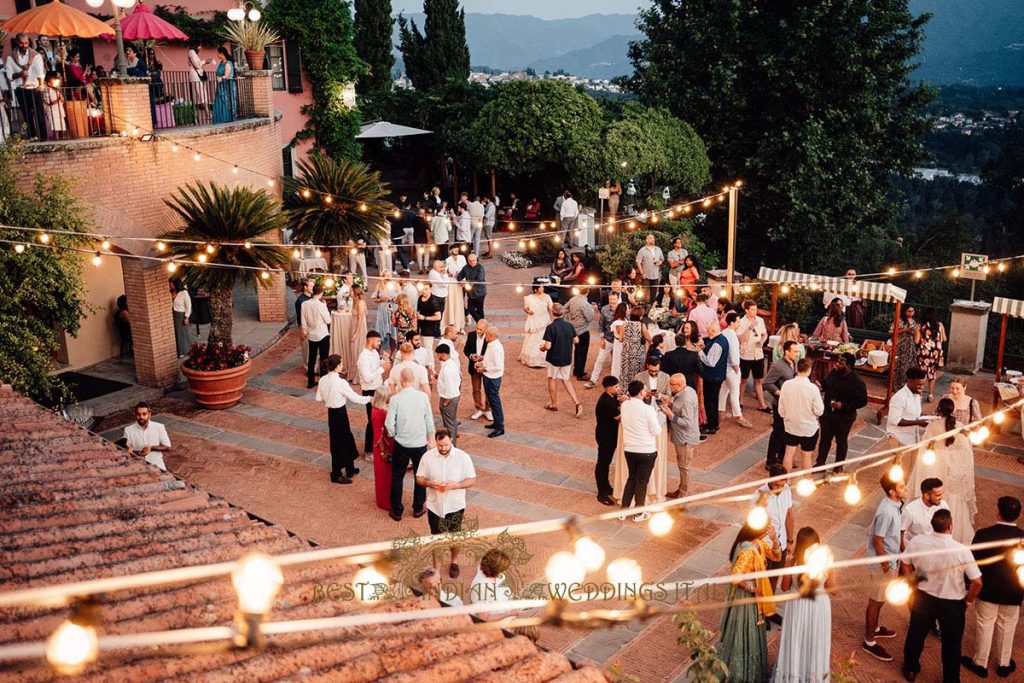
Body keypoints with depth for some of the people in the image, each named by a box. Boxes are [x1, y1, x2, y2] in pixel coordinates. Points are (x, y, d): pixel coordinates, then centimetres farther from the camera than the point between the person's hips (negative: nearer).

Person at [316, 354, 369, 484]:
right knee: (338, 443, 5)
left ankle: (350, 469, 34)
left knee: (347, 439, 21)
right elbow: (354, 397, -16)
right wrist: (368, 399, 0)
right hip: (340, 413, -8)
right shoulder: (341, 382, -24)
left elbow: (319, 398, 5)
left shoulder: (323, 380, -3)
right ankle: (336, 474, 16)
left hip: (331, 412, 8)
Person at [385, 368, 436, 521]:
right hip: (420, 444, 1)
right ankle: (418, 509, 28)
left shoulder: (395, 399, -14)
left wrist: (394, 436, 8)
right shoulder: (423, 397, -10)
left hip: (401, 444, -1)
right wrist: (431, 439, 11)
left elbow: (389, 424, -11)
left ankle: (397, 511, 20)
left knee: (397, 477, 14)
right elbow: (429, 421, -3)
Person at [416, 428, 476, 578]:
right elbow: (419, 478, -2)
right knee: (436, 537, 15)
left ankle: (454, 562, 44)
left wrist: (455, 485, -26)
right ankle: (436, 567, 33)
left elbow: (472, 481, -10)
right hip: (435, 505, 1)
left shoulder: (463, 457, -16)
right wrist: (430, 483, -23)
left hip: (455, 505, 0)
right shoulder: (427, 457, -12)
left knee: (454, 536, 17)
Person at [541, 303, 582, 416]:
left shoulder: (550, 327, -19)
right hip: (567, 358, 4)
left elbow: (548, 346, -22)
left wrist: (542, 348, -1)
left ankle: (554, 404, 27)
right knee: (566, 380, 18)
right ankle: (577, 403, 5)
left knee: (552, 380, 16)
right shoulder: (569, 325, -5)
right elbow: (575, 341, 3)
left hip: (554, 358, -4)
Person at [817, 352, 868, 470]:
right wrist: (820, 385, -9)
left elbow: (862, 401, -18)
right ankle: (820, 463, 31)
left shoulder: (857, 382, -22)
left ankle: (838, 467, 31)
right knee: (824, 439, 17)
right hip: (827, 414, 5)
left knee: (841, 442, 14)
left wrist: (843, 405, -26)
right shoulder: (833, 373, -5)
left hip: (844, 418, -5)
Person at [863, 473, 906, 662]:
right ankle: (869, 641, 16)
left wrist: (890, 562, 19)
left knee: (879, 599, 25)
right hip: (883, 563, -9)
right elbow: (877, 541, -25)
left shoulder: (893, 504, -1)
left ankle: (873, 628, 44)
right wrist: (885, 565, -17)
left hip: (889, 560, 9)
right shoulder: (887, 512, -30)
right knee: (876, 601, 4)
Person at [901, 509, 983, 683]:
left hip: (923, 597, 2)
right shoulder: (962, 551, -26)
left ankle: (910, 669, 42)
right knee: (951, 644, 20)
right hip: (952, 603, -2)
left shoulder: (916, 542, -19)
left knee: (916, 634, 24)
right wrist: (969, 599, -1)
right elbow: (977, 582, -21)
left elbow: (907, 566, -1)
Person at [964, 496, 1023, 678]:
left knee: (984, 627, 15)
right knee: (1007, 629, 20)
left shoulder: (983, 534, -22)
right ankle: (1004, 664, 34)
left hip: (987, 590, -1)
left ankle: (980, 663, 28)